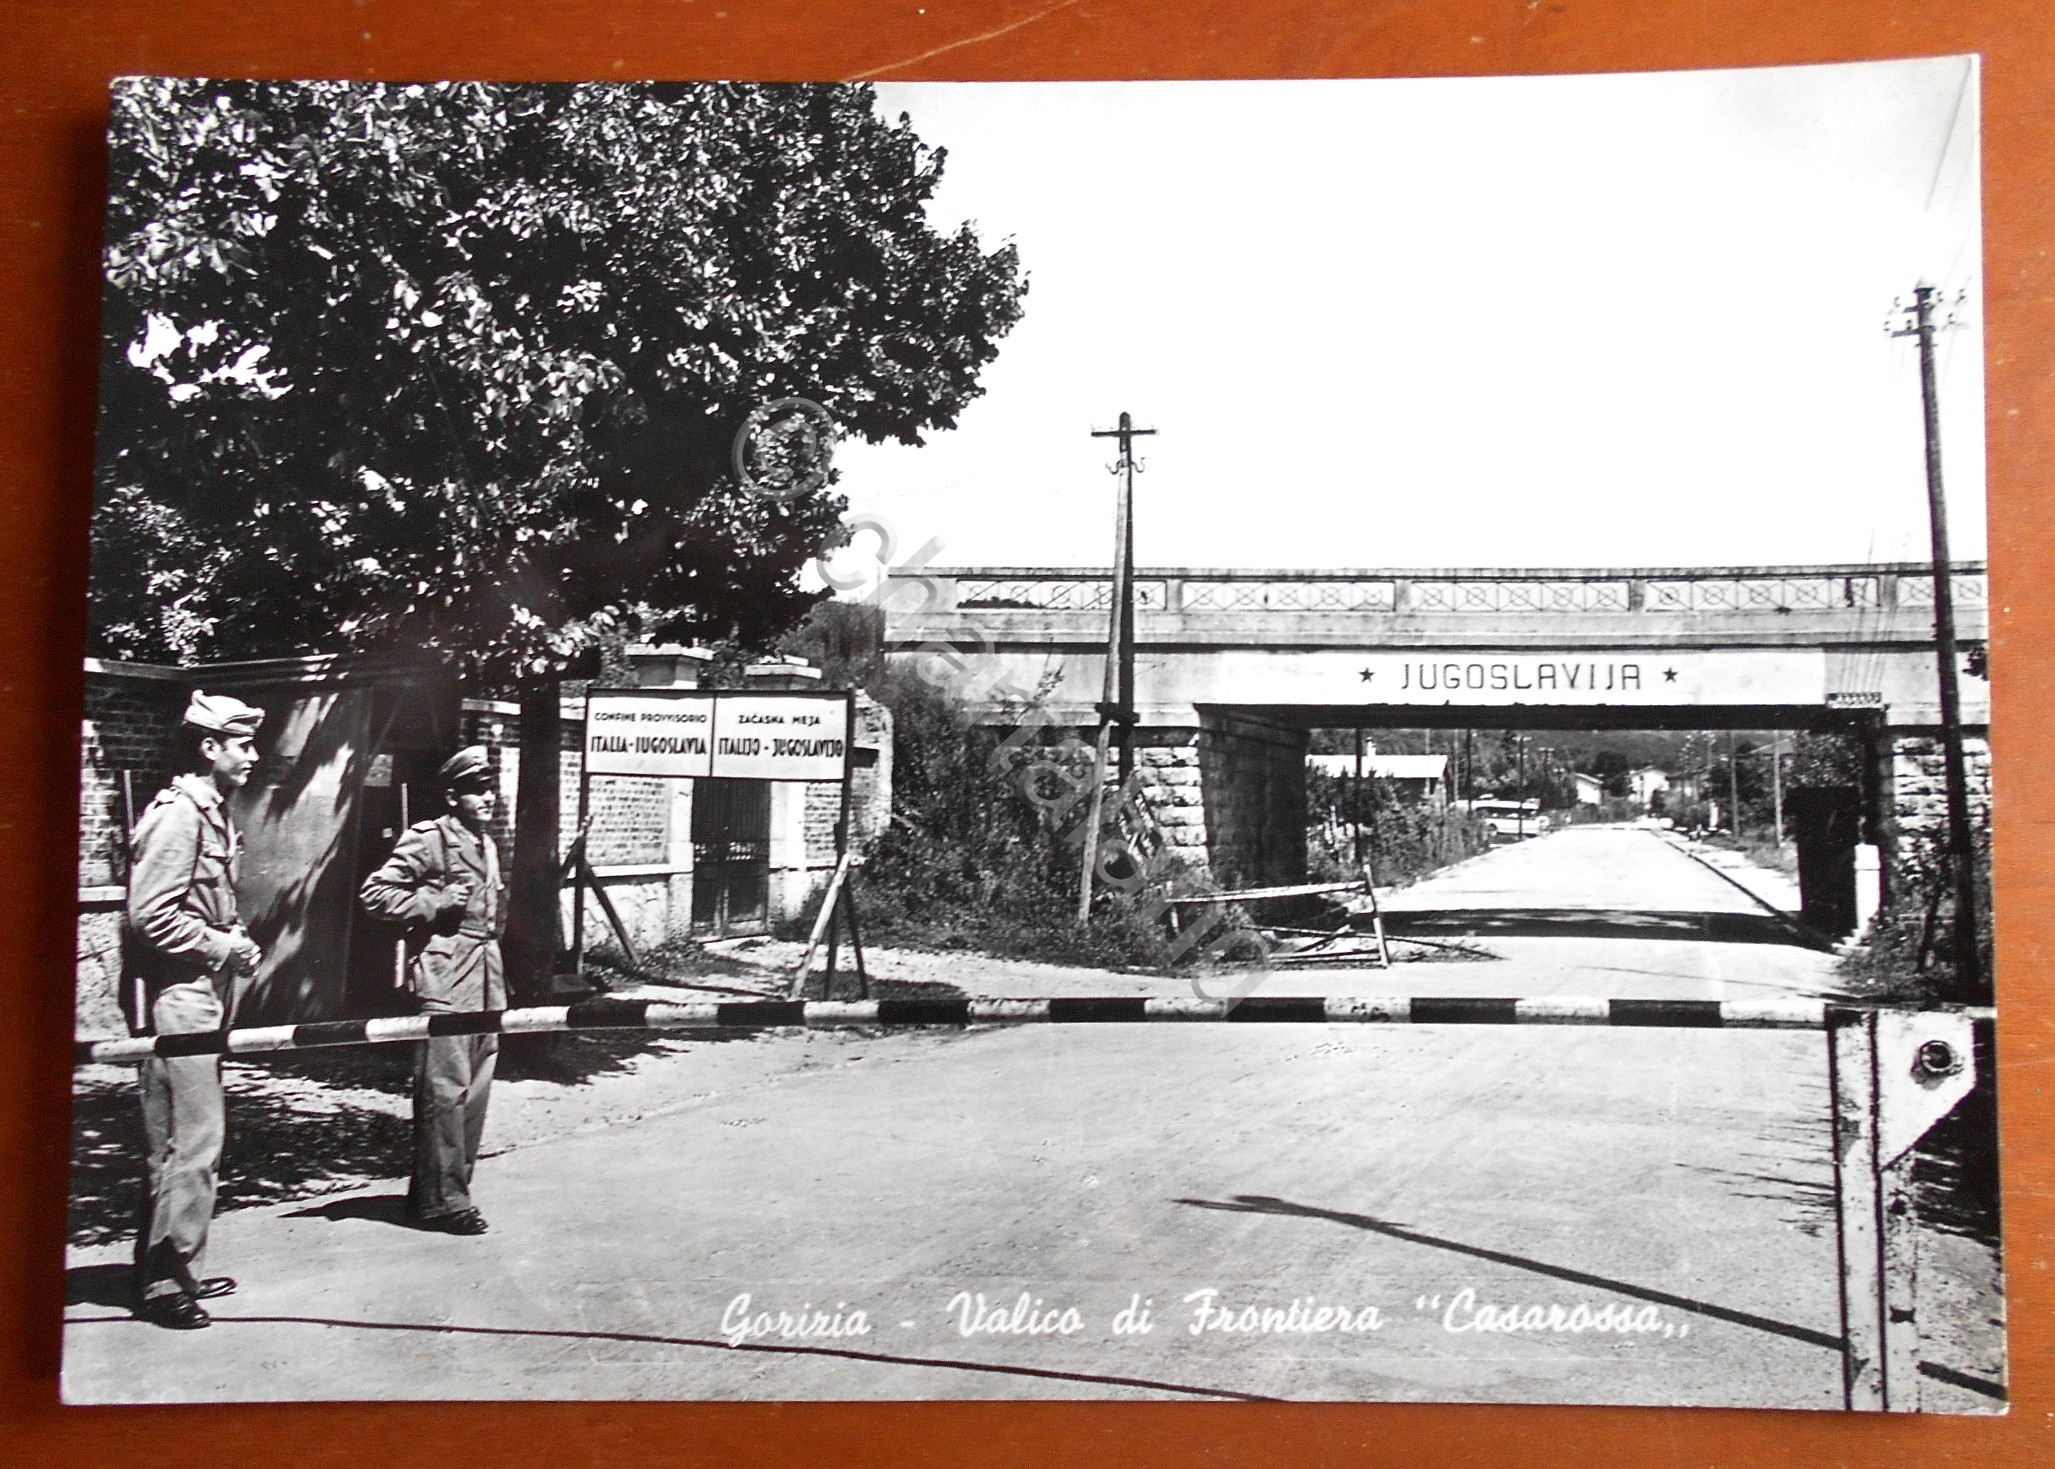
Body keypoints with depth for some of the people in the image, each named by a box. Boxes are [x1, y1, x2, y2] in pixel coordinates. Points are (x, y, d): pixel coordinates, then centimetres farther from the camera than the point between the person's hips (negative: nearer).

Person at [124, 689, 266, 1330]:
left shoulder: (212, 814, 15)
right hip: (175, 997, -10)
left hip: (203, 995, 11)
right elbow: (149, 916, -22)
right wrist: (224, 947, -15)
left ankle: (178, 1270, 26)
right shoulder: (176, 816, -16)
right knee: (187, 1143, -6)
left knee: (199, 1138, 16)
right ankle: (162, 1284, 3)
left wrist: (232, 941, 10)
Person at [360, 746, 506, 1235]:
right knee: (445, 1089, -8)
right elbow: (375, 893, -9)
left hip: (485, 981, 9)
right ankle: (442, 1200, -2)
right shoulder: (427, 838, -6)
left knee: (475, 1090, 11)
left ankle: (450, 1189, 21)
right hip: (444, 979, -9)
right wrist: (436, 902, -15)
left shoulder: (487, 845, 20)